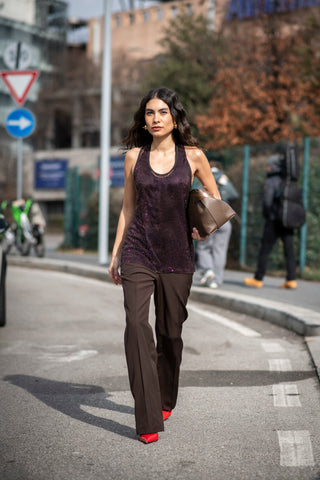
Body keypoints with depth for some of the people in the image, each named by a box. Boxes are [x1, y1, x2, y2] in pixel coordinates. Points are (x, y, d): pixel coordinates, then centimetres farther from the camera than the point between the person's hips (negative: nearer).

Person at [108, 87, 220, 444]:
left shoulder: (193, 156, 2)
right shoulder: (134, 156, 5)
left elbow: (215, 200, 15)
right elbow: (128, 209, 12)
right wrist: (115, 253, 10)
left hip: (177, 255, 0)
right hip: (138, 252, 0)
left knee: (170, 331, 8)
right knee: (136, 325, -16)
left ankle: (165, 400, 33)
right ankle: (148, 419, -16)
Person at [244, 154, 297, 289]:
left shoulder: (270, 182, -8)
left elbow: (267, 202, -17)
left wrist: (268, 215, -2)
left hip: (274, 222, -6)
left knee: (264, 250, 3)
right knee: (289, 251, 3)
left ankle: (258, 279, 9)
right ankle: (291, 280, -2)